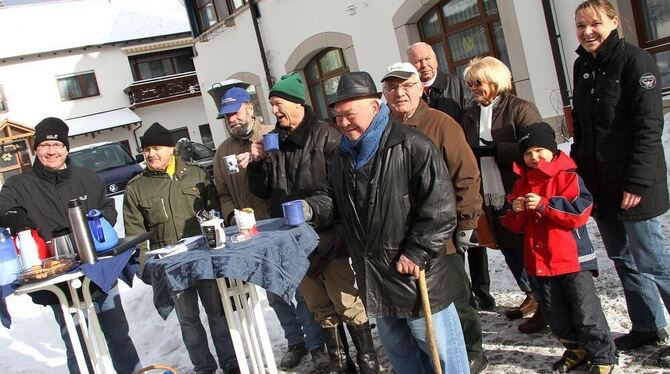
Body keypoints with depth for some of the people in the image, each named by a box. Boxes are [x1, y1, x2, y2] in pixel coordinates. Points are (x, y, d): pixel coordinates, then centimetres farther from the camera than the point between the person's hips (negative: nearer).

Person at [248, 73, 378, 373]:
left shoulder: (324, 135, -7)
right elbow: (264, 191, 13)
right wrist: (258, 163, -3)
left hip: (326, 235, -5)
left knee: (346, 302, 1)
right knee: (320, 306, 15)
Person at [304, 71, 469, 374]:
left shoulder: (411, 146, -15)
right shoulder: (343, 155, 10)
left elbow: (440, 206, -18)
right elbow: (331, 197, 16)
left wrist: (417, 252, -18)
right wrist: (310, 208, -6)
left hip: (416, 276, -7)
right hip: (374, 279, 7)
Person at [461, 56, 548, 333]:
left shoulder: (519, 109, -8)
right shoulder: (470, 115, 12)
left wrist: (494, 149, -20)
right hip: (491, 198, 7)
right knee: (508, 248, 15)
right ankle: (532, 295, 34)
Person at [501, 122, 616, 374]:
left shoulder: (567, 176, -8)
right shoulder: (521, 183, 9)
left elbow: (581, 211, -20)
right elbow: (514, 225, 11)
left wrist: (544, 205, -24)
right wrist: (515, 211, -12)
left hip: (571, 258, -6)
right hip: (538, 262, 6)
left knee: (585, 311, 0)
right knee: (555, 314, 14)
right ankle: (576, 350, 33)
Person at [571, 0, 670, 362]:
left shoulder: (635, 60, -10)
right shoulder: (582, 66, 11)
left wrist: (637, 183, -20)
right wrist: (577, 169, 11)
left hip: (633, 184, -7)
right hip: (598, 184, 7)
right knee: (622, 258, 14)